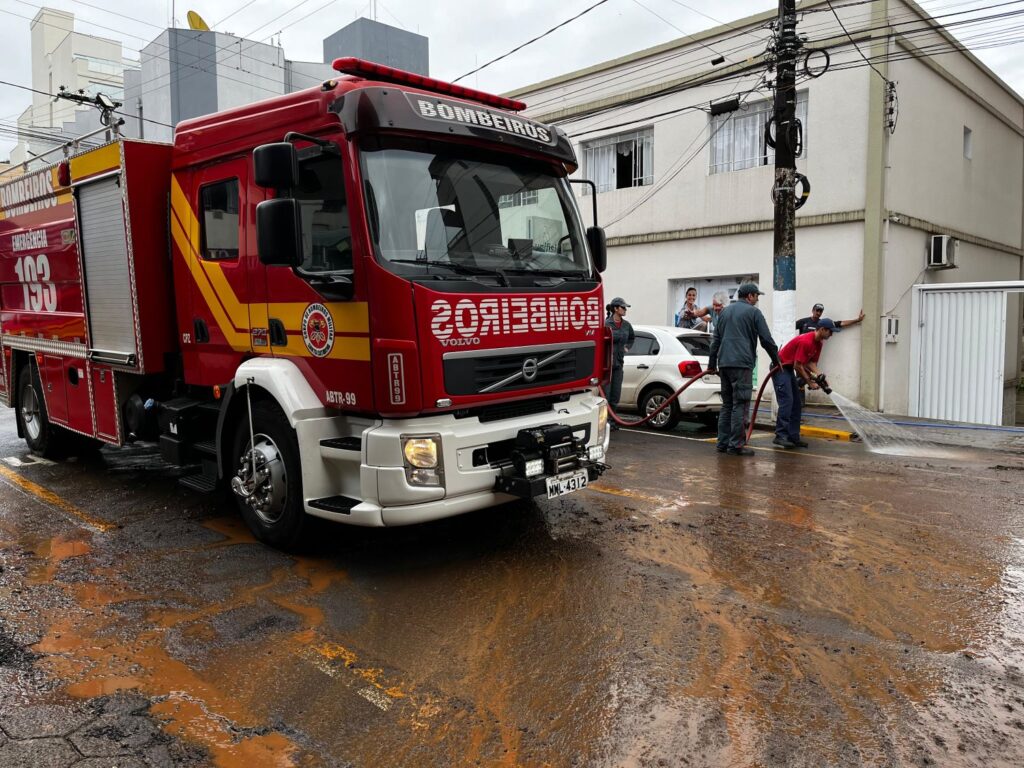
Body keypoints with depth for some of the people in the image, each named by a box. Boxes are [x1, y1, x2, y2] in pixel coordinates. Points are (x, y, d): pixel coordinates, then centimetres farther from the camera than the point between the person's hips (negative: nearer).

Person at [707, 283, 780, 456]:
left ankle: (723, 443, 11)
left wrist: (712, 364, 24)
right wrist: (776, 361, 12)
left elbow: (716, 339, 20)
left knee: (727, 404, 12)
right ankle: (736, 445, -7)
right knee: (739, 405, -6)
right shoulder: (753, 312, 1)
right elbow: (767, 339, -1)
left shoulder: (725, 311, 19)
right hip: (742, 363, -7)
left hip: (724, 363, 7)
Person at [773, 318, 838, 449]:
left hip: (789, 369, 10)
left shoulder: (818, 343, 6)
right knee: (786, 401, -17)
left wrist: (819, 376, -10)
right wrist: (809, 382, -14)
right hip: (780, 367, -10)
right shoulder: (805, 341, -24)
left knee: (796, 403, 6)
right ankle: (780, 436, -17)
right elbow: (798, 365, -22)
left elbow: (811, 362, 7)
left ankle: (793, 437, 7)